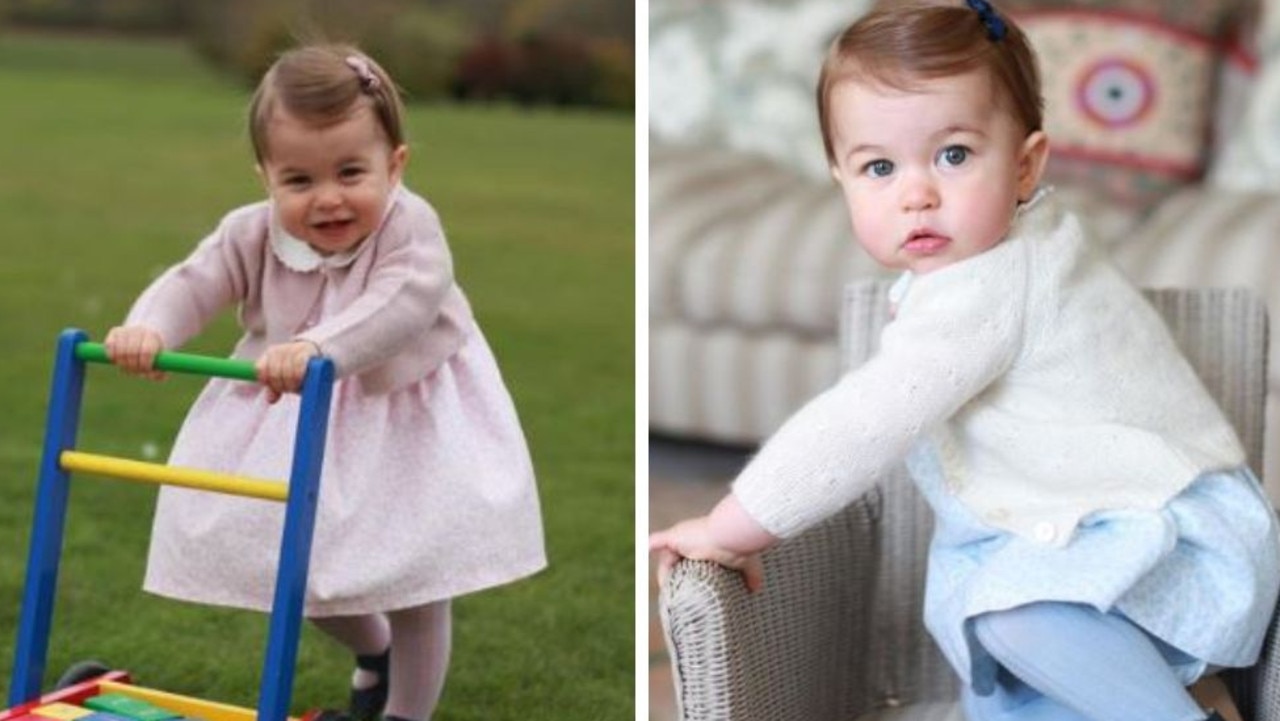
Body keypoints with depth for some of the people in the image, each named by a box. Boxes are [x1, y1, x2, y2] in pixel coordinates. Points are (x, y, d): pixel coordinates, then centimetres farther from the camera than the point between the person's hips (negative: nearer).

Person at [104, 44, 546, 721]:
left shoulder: (409, 226, -30)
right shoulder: (253, 233, -16)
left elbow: (404, 303, -46)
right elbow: (194, 281, -20)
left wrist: (320, 346, -63)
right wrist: (148, 328, -44)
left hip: (405, 423, -4)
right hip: (293, 422, 4)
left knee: (413, 578, 3)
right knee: (299, 565, 16)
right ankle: (372, 650, 47)